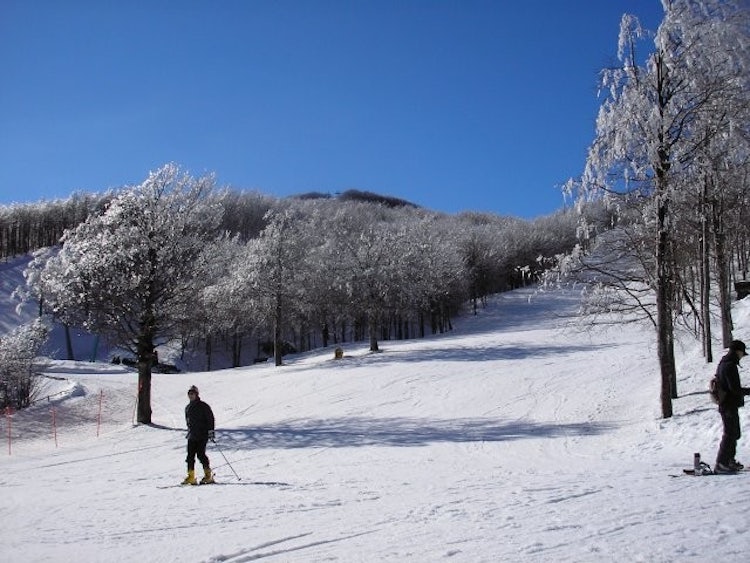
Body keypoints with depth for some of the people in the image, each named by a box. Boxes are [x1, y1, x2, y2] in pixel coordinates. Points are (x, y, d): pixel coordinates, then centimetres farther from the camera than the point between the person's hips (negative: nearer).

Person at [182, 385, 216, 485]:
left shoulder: (203, 406, -4)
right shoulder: (188, 408, 16)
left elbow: (210, 418, -6)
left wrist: (211, 431, -12)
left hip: (202, 435, -6)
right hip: (192, 436, 6)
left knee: (200, 454, -12)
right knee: (190, 456, 0)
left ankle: (208, 475, -2)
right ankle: (191, 477, 3)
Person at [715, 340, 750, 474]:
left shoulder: (722, 364, 12)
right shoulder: (730, 366, -19)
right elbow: (735, 389, -23)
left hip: (725, 404, 10)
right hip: (730, 406, -10)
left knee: (734, 433, 19)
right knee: (730, 434, -6)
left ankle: (729, 460, 28)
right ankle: (721, 464, -4)